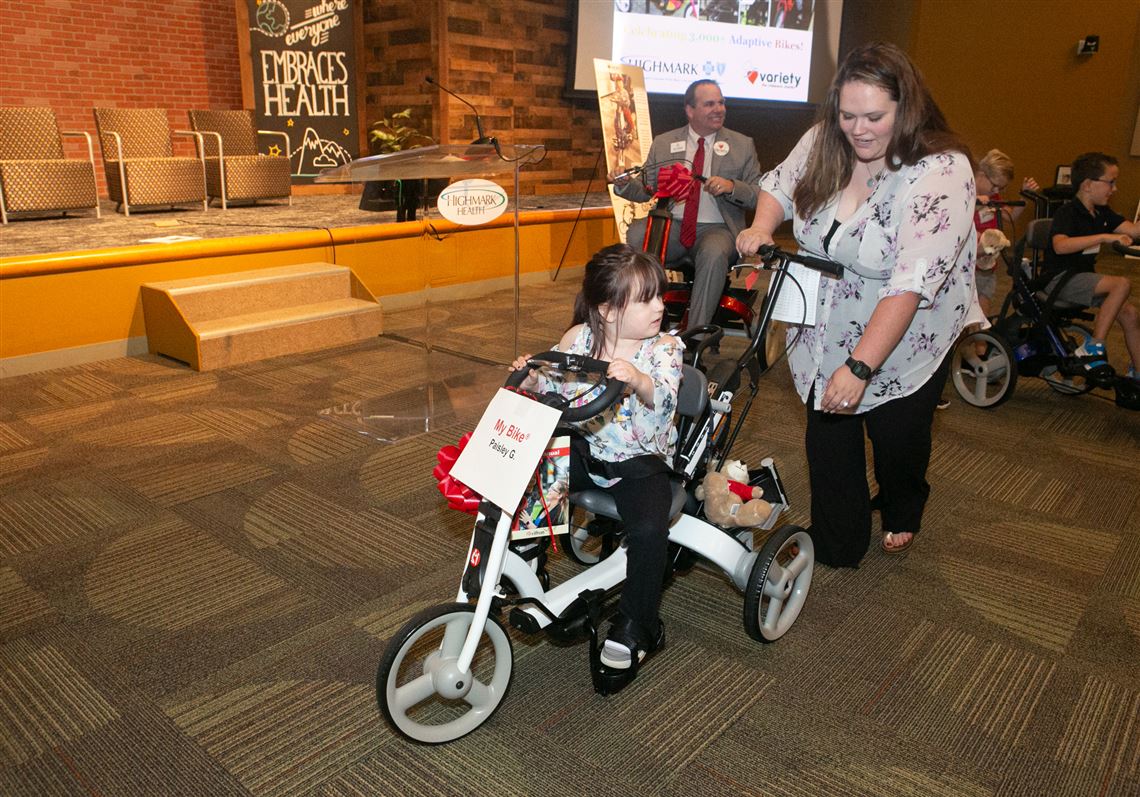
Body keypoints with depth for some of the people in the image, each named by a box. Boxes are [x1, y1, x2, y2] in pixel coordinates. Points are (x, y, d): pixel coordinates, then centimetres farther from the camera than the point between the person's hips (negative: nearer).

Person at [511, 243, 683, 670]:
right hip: (584, 449, 4)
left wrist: (639, 380, -50)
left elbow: (666, 400, -29)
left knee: (648, 529, -27)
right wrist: (531, 378, -15)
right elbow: (553, 388, 7)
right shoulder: (577, 338, -3)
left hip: (640, 460, -3)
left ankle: (637, 622, -2)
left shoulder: (663, 348, -11)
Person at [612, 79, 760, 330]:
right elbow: (645, 189, 12)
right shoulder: (663, 143, 14)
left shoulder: (742, 145, 9)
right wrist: (624, 184, -10)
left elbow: (760, 196, 3)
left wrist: (731, 187, -17)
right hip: (671, 225, 2)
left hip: (716, 228, -2)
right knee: (636, 234, -28)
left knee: (714, 254, -36)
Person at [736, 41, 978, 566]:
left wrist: (860, 366, -38)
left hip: (905, 341, -4)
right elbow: (779, 186, 12)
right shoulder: (823, 142, -8)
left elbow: (912, 282, -33)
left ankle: (902, 513, 48)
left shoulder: (942, 172, -26)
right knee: (828, 439, 7)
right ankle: (835, 546, 28)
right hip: (826, 330, 4)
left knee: (898, 439, 12)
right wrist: (761, 227, -11)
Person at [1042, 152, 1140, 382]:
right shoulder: (1067, 212, -17)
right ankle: (1093, 349, -20)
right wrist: (1105, 237, -39)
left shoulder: (1102, 214, 10)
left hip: (1083, 277, 9)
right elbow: (1060, 245, -35)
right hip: (1060, 278, -9)